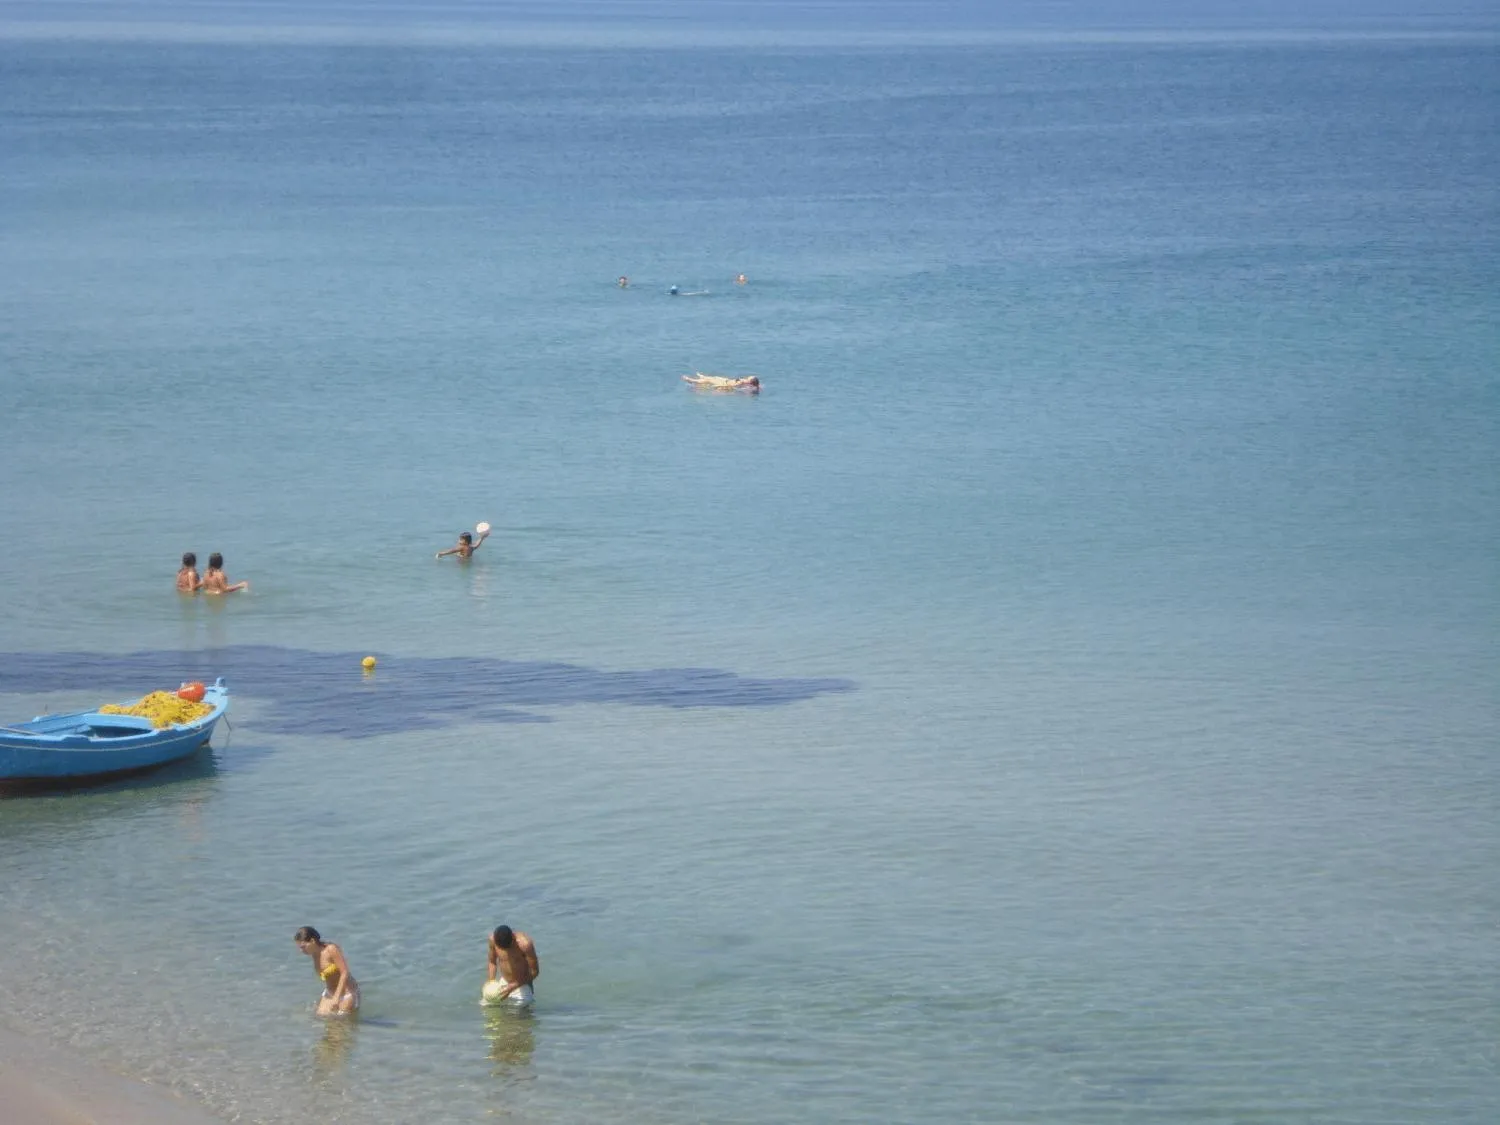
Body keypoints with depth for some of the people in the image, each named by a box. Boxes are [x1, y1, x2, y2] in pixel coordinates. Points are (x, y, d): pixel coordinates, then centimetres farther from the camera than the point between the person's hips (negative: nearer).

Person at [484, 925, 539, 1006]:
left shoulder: (524, 944, -27)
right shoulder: (493, 939, -13)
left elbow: (534, 971, -19)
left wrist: (512, 987, -22)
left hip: (521, 987, -4)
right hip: (503, 983, 4)